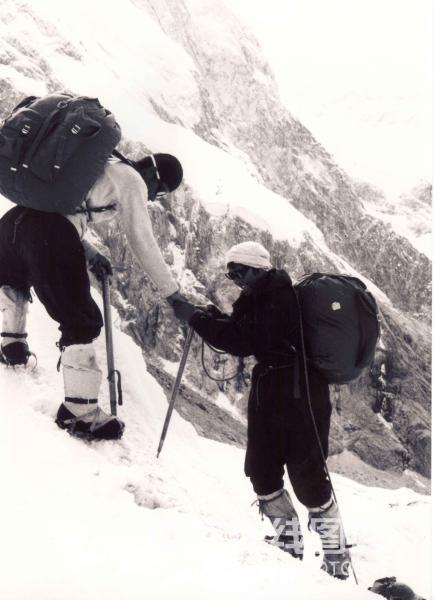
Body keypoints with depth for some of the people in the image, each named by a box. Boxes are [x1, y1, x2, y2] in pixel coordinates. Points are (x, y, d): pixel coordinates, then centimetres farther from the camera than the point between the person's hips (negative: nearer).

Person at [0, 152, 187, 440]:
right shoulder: (132, 179, 8)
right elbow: (143, 242, 2)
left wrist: (89, 253, 29)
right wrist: (173, 293, 6)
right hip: (50, 232, -8)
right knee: (80, 320, -2)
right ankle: (81, 411, -3)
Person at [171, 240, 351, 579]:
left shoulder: (279, 298, -18)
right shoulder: (260, 299, 11)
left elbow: (245, 343, -23)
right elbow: (246, 337, 14)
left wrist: (197, 318, -18)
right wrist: (214, 319, -1)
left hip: (299, 395, -9)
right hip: (269, 394, 9)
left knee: (307, 475, -4)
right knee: (262, 473, 9)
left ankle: (337, 557, 10)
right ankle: (290, 545, 22)